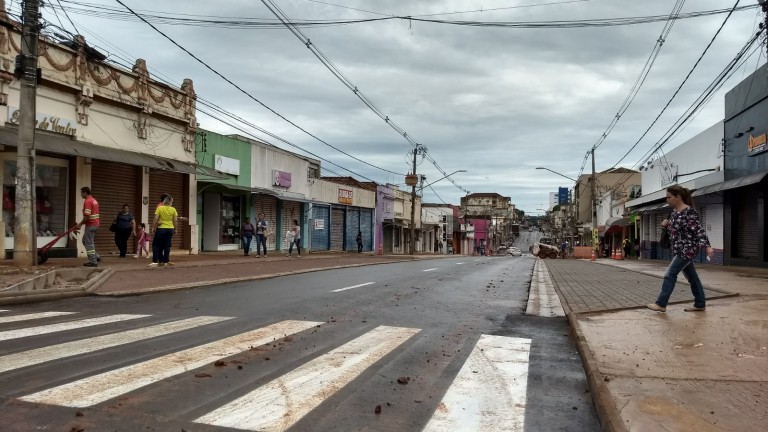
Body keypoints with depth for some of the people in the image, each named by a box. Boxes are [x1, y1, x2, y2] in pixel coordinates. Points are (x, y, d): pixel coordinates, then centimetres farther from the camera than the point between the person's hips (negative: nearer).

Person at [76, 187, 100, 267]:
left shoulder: (87, 201, -16)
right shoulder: (94, 200, 15)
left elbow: (87, 216, -22)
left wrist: (80, 224, -10)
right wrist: (82, 223, 20)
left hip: (90, 225, -10)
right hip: (95, 224, 10)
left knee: (89, 243, -3)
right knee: (85, 241, 20)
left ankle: (93, 261, -1)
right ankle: (96, 256, 17)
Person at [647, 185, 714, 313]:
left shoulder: (690, 212, -17)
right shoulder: (674, 211, 9)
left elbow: (699, 230, -21)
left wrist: (707, 246, -29)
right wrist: (666, 223, 2)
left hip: (687, 250, -9)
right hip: (678, 250, 9)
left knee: (670, 274, -11)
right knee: (691, 276, 15)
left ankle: (661, 304, -7)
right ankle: (700, 304, 24)